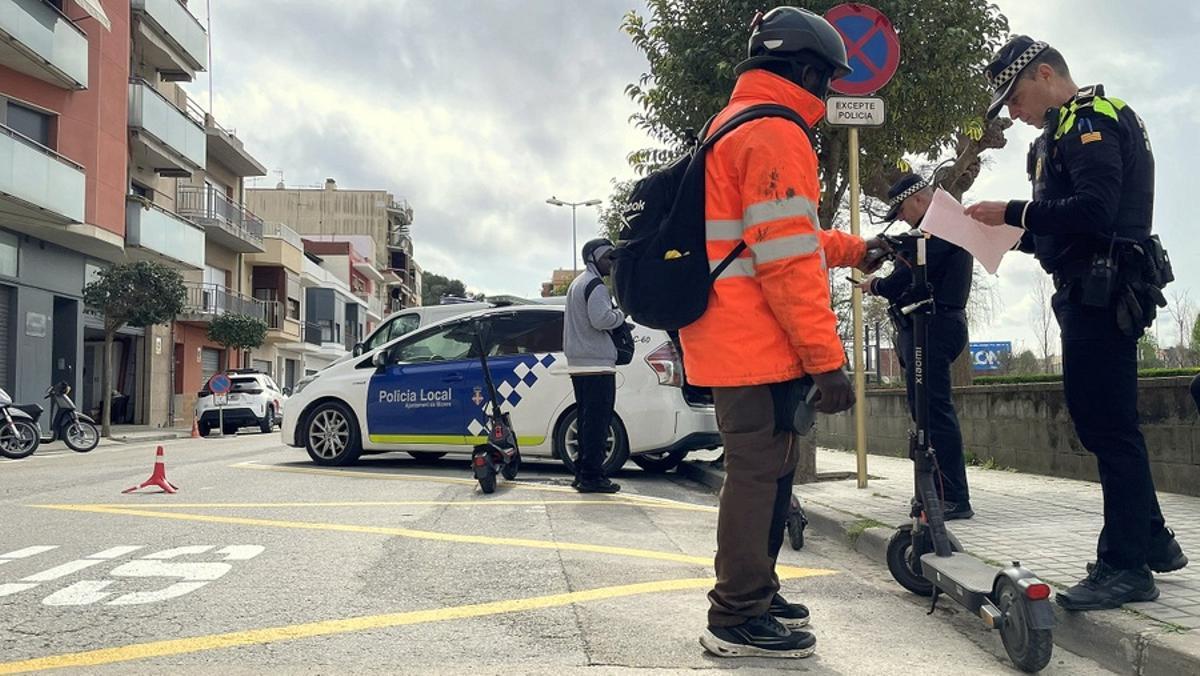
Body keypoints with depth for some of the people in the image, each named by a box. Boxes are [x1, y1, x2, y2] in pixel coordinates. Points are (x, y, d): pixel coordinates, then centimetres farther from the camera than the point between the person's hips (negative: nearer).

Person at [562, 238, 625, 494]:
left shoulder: (577, 283, 22)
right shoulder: (595, 285, -11)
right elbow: (602, 319, -23)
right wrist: (622, 313, -6)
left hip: (579, 363, 10)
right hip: (597, 363, -10)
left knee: (587, 420, 13)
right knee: (598, 422, -8)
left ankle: (583, 473, 16)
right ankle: (592, 476, -8)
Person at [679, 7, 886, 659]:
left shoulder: (732, 126, 21)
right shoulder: (774, 134, -13)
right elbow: (787, 261, -21)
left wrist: (856, 248, 32)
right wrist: (827, 359, -18)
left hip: (733, 341, 11)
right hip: (759, 346, -11)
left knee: (763, 471, 18)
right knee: (758, 474, -3)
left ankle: (751, 595, 30)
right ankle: (739, 620, 7)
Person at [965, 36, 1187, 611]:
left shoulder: (1090, 120, -9)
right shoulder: (1073, 128, 22)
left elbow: (1095, 210, -23)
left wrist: (1013, 212, -17)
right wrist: (1017, 233, 8)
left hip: (1100, 295, -10)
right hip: (1095, 296, 10)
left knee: (1107, 425, -8)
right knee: (1100, 420, 15)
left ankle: (1126, 565, -1)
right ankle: (1151, 541, 26)